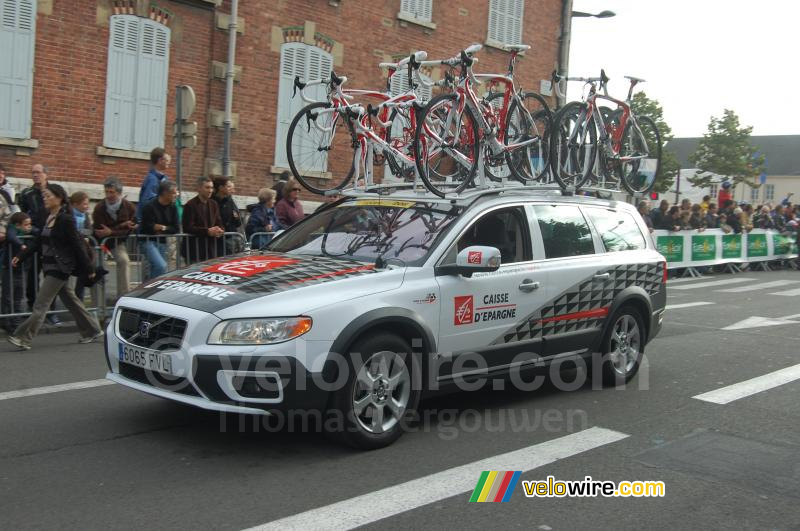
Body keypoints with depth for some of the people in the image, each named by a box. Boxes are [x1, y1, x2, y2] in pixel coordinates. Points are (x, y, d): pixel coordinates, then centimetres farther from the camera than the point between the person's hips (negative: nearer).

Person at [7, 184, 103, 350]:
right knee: (70, 300, 15)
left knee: (41, 304, -7)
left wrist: (88, 268, -12)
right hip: (50, 266, 9)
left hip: (60, 267, -9)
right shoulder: (47, 218, 9)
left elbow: (77, 245, -14)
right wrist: (20, 257, 8)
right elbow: (38, 242, 15)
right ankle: (92, 331, 24)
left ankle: (23, 338, -4)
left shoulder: (65, 219, -14)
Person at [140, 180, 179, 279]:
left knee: (155, 270, 10)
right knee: (161, 266, -25)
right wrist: (165, 227, -7)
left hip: (162, 242, 6)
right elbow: (147, 227, -15)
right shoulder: (150, 207, -12)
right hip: (149, 242, -6)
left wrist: (163, 228, -9)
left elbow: (175, 229, 5)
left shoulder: (172, 208, 6)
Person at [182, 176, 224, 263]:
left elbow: (219, 223, 14)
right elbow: (188, 228, -13)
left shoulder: (213, 204, 14)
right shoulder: (190, 205, -6)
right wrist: (207, 231, -21)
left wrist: (219, 230, -11)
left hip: (211, 248, 5)